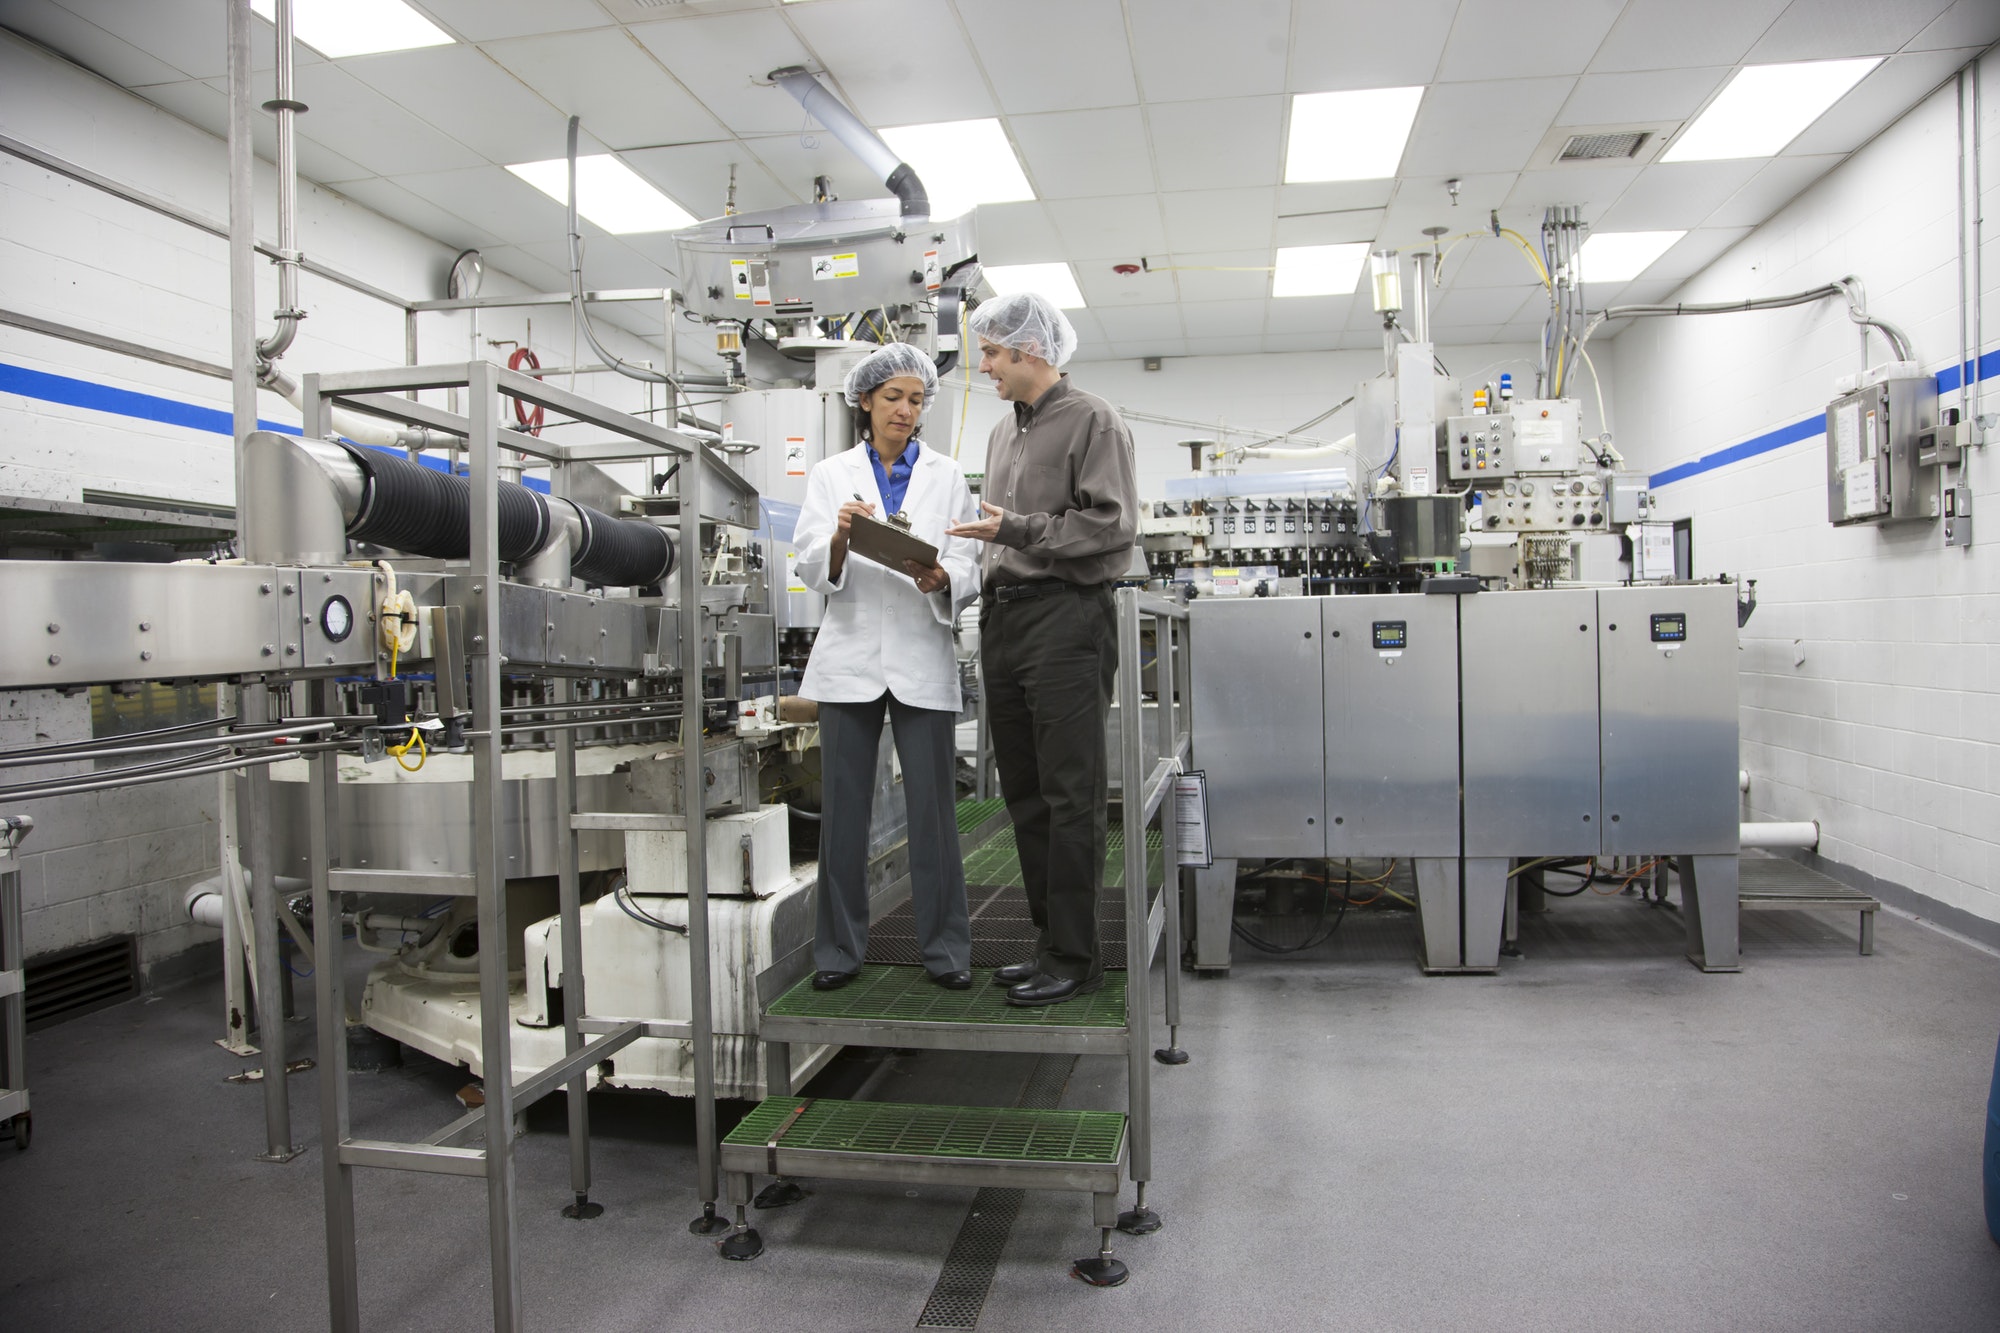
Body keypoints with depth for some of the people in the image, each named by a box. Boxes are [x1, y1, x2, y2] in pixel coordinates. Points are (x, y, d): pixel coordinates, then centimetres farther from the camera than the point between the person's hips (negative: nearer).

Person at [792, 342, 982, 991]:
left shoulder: (946, 476, 10)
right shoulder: (831, 475, 10)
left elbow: (968, 570, 2)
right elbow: (813, 571, 1)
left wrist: (939, 579, -20)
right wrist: (839, 538, -20)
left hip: (921, 653, 0)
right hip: (851, 653, 0)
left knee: (934, 807, 0)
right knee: (843, 808, 4)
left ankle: (944, 946, 12)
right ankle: (840, 947, 16)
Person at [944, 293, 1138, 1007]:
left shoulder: (1092, 420, -3)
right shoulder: (1004, 430, 21)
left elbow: (1113, 523, -11)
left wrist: (1019, 530, -14)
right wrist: (988, 610, 16)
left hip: (1065, 618, -8)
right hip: (1005, 616, 8)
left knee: (1070, 795, -5)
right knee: (1024, 792, 11)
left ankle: (1075, 956, 2)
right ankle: (1051, 940, 22)